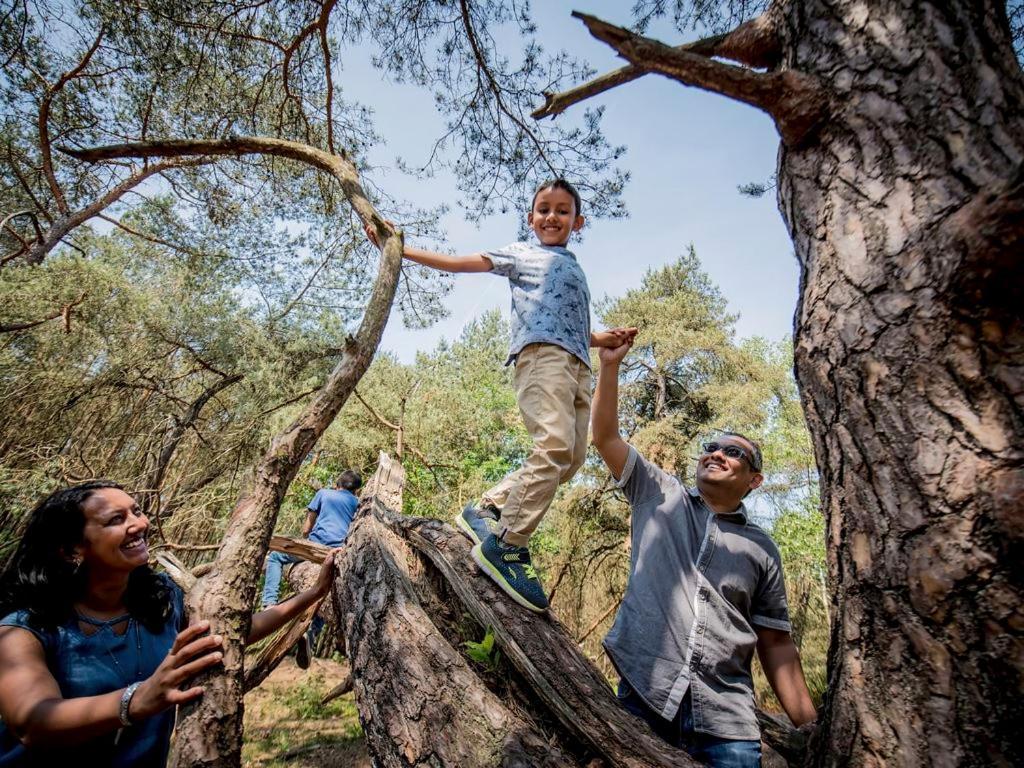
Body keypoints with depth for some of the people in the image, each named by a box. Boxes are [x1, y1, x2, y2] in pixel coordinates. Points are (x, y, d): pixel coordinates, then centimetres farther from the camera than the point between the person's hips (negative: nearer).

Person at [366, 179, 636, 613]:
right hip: (540, 352, -7)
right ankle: (505, 546, -22)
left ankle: (486, 511, 2)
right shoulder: (522, 254, 19)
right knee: (556, 445, -26)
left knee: (572, 457, -5)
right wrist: (400, 249, 11)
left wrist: (606, 339, 15)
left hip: (577, 365, 7)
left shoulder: (576, 271, 35)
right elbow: (459, 264, 14)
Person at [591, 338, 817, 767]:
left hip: (726, 719, 1)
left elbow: (775, 643, 10)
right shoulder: (659, 495, 7)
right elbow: (605, 437, 2)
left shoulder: (760, 550, 9)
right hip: (643, 695, -1)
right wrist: (610, 364, -5)